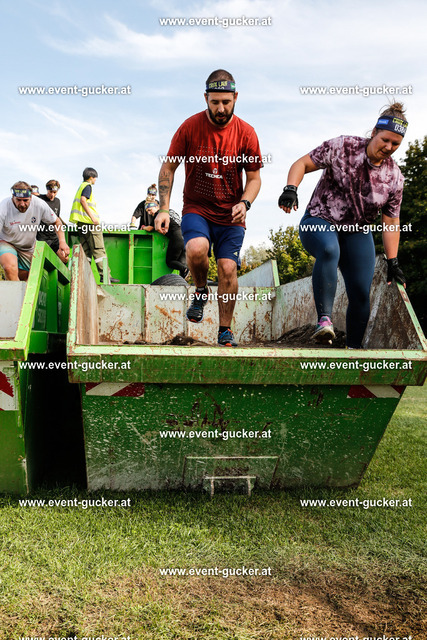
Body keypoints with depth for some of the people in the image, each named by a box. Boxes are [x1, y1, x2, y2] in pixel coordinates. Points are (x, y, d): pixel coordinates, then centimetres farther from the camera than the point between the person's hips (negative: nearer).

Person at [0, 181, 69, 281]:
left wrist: (62, 241, -21)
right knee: (10, 268, -33)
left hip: (29, 248, 4)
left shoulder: (39, 204, -21)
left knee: (24, 278, 10)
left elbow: (56, 222, -6)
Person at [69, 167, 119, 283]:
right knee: (98, 249, -10)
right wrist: (92, 217, -23)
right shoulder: (87, 186, -4)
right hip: (88, 221, -9)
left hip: (81, 223, 9)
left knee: (86, 250, 7)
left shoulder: (81, 186, 25)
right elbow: (83, 200, -18)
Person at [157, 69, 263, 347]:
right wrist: (164, 209, -8)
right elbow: (168, 167, 1)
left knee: (228, 269, -7)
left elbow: (254, 177, 3)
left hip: (231, 215, 1)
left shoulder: (246, 132, -5)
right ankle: (201, 291, 4)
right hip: (196, 209, -1)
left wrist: (244, 203, -17)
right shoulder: (190, 127, -7)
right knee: (196, 249, -29)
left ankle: (225, 330, 13)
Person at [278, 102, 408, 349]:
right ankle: (325, 319, -40)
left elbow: (391, 222, 4)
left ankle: (354, 347, 15)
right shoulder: (342, 147, -11)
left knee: (361, 293, -3)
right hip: (319, 222, -4)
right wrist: (291, 190, -28)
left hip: (358, 234, 4)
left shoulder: (395, 177, -1)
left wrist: (393, 262, 0)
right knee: (329, 250, -39)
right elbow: (302, 164, -9)